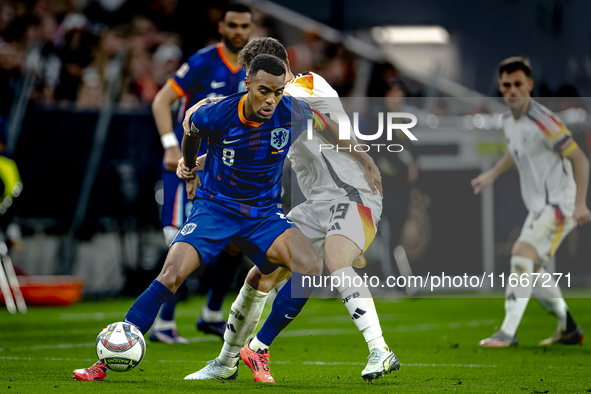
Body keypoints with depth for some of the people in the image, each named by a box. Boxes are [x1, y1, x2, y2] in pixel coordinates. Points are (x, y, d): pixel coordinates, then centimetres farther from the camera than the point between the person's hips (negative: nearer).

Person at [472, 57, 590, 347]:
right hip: (539, 206, 9)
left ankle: (508, 332, -24)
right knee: (532, 272, 15)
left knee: (522, 254, -23)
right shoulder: (509, 120, 6)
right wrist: (491, 175, 22)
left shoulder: (543, 121, -19)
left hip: (558, 204, -9)